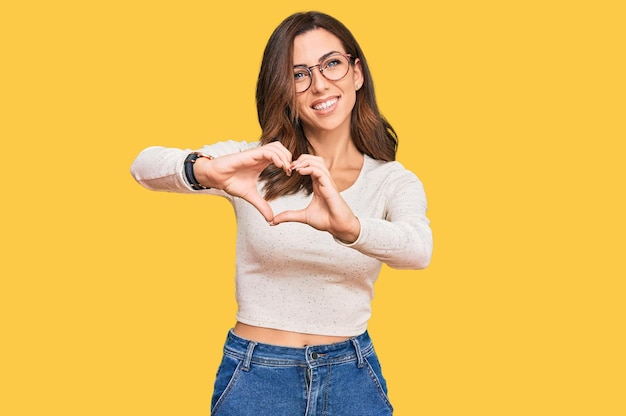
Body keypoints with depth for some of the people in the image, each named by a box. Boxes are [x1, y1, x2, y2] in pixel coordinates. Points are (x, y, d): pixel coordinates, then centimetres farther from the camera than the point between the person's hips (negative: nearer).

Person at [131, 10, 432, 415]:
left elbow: (419, 249, -24)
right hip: (254, 378, -1)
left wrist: (349, 227, -45)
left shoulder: (394, 181, -3)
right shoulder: (255, 165, -5)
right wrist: (205, 170, -42)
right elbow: (145, 165, -20)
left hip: (353, 379, 1)